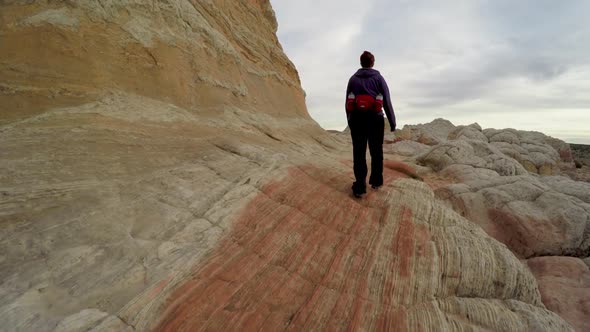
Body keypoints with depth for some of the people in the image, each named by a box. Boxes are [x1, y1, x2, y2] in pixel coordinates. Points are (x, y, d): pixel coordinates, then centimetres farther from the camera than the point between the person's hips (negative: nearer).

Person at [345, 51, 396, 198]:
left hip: (357, 119, 1)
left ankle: (359, 187, -3)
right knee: (376, 152, 13)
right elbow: (387, 102, -1)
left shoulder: (353, 79, 7)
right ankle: (376, 181, 23)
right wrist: (392, 122, 5)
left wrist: (350, 121, 15)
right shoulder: (378, 78, 1)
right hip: (374, 119, -1)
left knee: (359, 153, 1)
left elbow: (347, 102, 7)